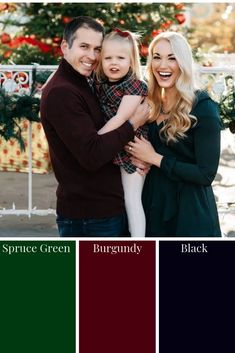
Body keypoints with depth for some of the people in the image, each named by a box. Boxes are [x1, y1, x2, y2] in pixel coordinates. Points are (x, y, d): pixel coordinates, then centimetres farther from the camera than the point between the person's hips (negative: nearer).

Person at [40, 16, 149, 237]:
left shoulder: (84, 85, 13)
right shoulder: (60, 92, -18)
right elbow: (92, 156, -25)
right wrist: (133, 124, -15)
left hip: (107, 208, 10)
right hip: (88, 216, -10)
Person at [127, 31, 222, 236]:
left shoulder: (203, 108, -13)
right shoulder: (153, 104, 5)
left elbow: (206, 174, -18)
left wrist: (154, 158, -15)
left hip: (190, 214, -6)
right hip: (154, 207, 6)